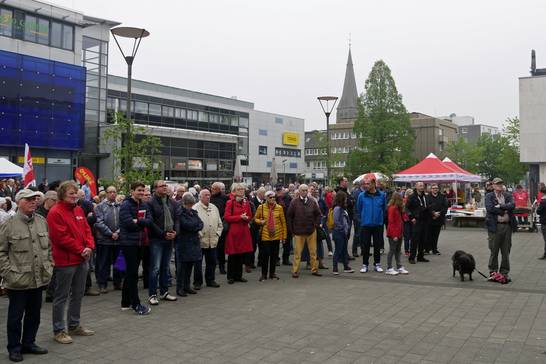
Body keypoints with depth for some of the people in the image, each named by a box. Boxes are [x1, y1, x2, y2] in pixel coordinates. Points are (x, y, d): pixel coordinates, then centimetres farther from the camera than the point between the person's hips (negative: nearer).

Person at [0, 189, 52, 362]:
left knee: (34, 314, 16)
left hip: (39, 280, 5)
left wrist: (48, 267, 9)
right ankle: (14, 348, 23)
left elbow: (48, 247, 15)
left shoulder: (42, 221, 6)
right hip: (18, 282, -5)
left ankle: (29, 343, 32)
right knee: (16, 316, 8)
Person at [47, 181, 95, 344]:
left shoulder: (78, 210, 11)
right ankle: (59, 330, 11)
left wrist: (89, 247, -5)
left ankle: (74, 325, 29)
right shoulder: (55, 212, -12)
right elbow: (61, 237, -18)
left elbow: (87, 230, 12)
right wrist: (80, 250, -15)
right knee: (61, 296, 2)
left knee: (78, 294, 16)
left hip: (82, 259, 8)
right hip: (65, 261, -8)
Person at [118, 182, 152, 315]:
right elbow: (128, 223, -21)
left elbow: (149, 220, 0)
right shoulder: (126, 205, -10)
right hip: (128, 242, -8)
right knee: (132, 274, -5)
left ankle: (126, 303, 23)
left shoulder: (143, 205, 12)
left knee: (131, 273, 14)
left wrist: (138, 221, -16)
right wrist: (142, 223, -7)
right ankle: (136, 304, -1)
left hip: (139, 242, 8)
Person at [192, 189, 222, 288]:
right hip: (200, 241, -5)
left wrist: (217, 233, 8)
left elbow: (220, 224, 19)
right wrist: (199, 235, -13)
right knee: (198, 263, 3)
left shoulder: (214, 208, 14)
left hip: (213, 241, 6)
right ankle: (197, 282, 14)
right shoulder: (195, 208, -8)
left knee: (212, 262, 12)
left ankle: (210, 280, 24)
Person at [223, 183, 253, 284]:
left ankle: (238, 275, 17)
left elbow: (250, 216, 16)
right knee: (232, 255, 0)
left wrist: (246, 218, -7)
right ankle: (231, 276, 9)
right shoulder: (230, 202, -4)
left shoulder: (246, 202, 12)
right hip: (233, 231, -5)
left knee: (241, 254, 7)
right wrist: (240, 217, -15)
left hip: (244, 231, 5)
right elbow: (226, 217, -9)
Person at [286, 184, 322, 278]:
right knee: (297, 252, 3)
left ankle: (314, 269, 20)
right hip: (298, 231, -2)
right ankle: (295, 271, 9)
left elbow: (318, 214, 10)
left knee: (313, 251, 9)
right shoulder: (294, 202, -5)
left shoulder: (312, 202, 2)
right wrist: (291, 229, -2)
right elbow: (289, 216, -1)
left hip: (311, 231, 3)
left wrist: (316, 225, 2)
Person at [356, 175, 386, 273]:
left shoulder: (381, 195, -3)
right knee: (365, 246, 4)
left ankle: (377, 264, 20)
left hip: (378, 224, 1)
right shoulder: (362, 196, -5)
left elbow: (384, 209, 8)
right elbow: (358, 209, 8)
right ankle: (365, 264, 15)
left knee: (377, 245, 8)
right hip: (365, 225, 0)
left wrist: (380, 219, 11)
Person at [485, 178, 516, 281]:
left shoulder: (508, 196, 12)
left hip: (507, 226, 3)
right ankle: (493, 272, 14)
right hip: (495, 226, -3)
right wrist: (504, 211, -9)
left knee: (506, 251, 8)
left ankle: (505, 272, 18)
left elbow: (512, 206, -6)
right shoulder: (489, 196, 2)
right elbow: (490, 208, -14)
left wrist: (500, 206, -13)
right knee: (494, 251, 4)